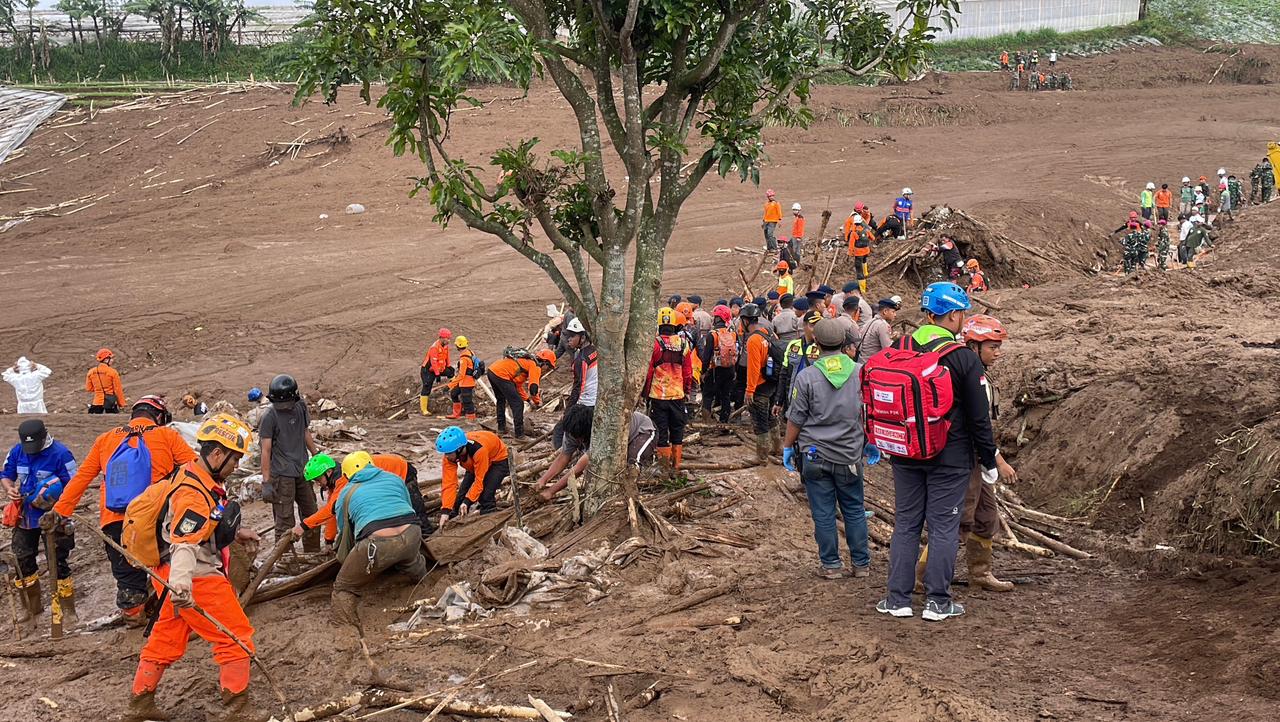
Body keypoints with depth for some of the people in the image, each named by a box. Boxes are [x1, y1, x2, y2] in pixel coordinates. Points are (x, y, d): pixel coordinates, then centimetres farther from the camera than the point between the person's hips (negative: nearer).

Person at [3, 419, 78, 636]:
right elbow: (6, 475, 13)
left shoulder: (61, 454, -18)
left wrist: (52, 498, -29)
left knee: (58, 565, -3)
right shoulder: (17, 451, -1)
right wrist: (9, 489, -9)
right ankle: (31, 608, 32)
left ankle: (67, 613, 11)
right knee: (23, 562, 12)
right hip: (25, 517, 6)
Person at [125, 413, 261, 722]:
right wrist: (180, 587, -49)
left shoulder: (202, 479, 6)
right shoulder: (194, 495, -26)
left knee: (166, 639, 20)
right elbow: (184, 545, -38)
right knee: (237, 638, -1)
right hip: (194, 579, -10)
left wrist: (236, 533, 29)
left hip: (177, 577, 10)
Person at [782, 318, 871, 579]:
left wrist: (787, 447, 11)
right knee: (854, 510, 14)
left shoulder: (806, 377, -10)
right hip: (850, 455, 2)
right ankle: (861, 563, 20)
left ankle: (831, 564, 13)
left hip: (815, 456, -2)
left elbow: (795, 420, -4)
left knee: (823, 513, 6)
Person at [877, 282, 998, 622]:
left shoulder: (898, 350, 1)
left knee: (906, 523, 12)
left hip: (905, 455, 4)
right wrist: (989, 462, 2)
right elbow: (979, 418, -8)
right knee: (944, 526, 4)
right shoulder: (965, 359, -12)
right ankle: (938, 601, 8)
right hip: (950, 458, -4)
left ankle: (898, 598, 13)